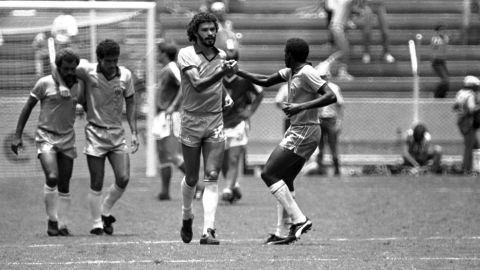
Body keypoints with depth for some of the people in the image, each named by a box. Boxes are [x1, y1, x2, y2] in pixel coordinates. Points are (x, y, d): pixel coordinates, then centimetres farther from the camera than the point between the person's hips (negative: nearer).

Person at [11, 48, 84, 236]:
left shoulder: (79, 86, 1)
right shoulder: (45, 83, -9)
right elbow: (28, 108, -2)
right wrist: (18, 136, -5)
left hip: (67, 138, 4)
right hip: (46, 137, -4)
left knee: (64, 185, 3)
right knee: (52, 178, -21)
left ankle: (63, 225, 12)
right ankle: (52, 219, -5)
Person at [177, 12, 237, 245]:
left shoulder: (221, 56, 7)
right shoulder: (186, 54, -9)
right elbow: (197, 84, -25)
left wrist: (226, 96, 13)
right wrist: (223, 72, -36)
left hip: (215, 122, 3)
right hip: (191, 121, -3)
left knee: (212, 177, -9)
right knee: (191, 179, 8)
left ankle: (208, 231, -15)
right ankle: (186, 217, 37)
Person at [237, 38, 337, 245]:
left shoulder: (307, 73, -15)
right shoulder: (290, 72, 13)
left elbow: (331, 96, -23)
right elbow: (265, 82, 26)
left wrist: (301, 107, -29)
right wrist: (238, 72, 21)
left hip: (304, 132, -9)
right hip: (296, 131, 9)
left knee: (269, 174, -9)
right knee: (285, 181, 10)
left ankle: (299, 219, -13)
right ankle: (282, 232, 9)